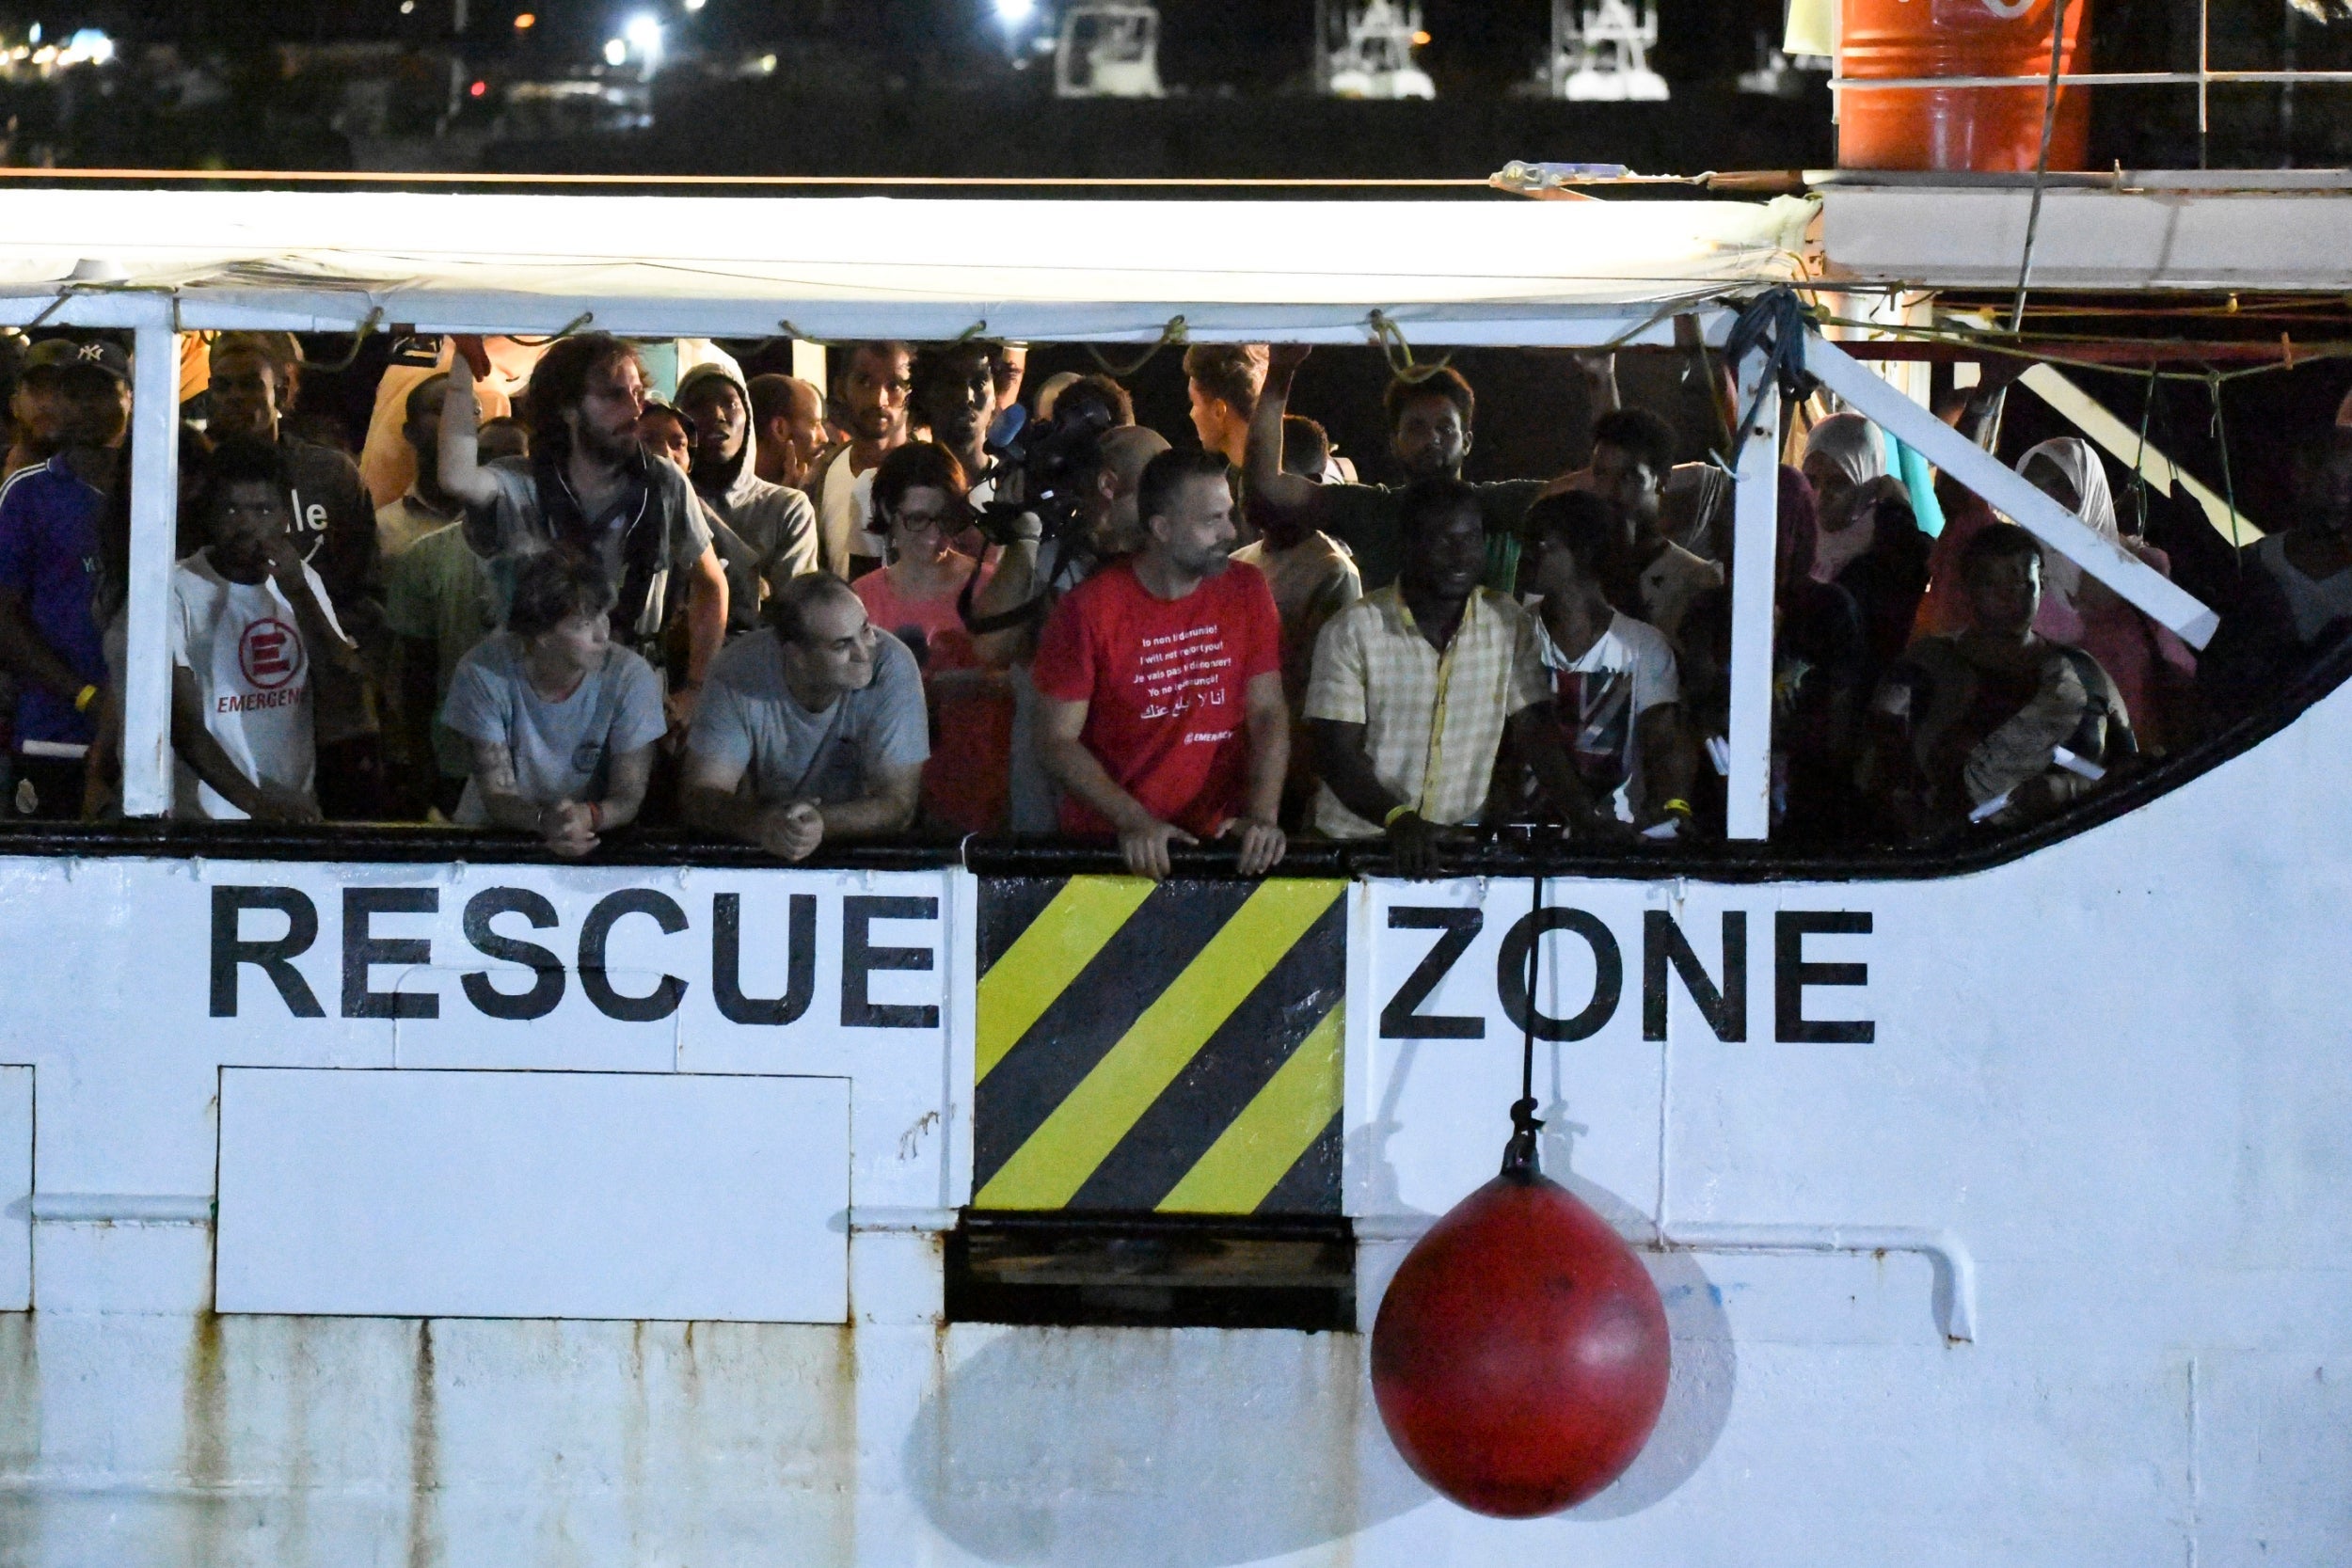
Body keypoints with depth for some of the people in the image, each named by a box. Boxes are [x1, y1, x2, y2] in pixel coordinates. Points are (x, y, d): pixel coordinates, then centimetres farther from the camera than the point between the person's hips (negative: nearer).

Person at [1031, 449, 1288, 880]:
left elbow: (1268, 715, 4)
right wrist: (1133, 822, -17)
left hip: (1217, 841, 2)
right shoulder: (1090, 610, -4)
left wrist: (1262, 817, -12)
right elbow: (1057, 742, -5)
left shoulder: (1245, 591, 6)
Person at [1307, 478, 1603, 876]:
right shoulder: (1353, 631, -4)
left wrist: (1590, 822, -10)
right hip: (1358, 839, -3)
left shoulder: (1511, 626, 7)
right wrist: (1398, 820, -25)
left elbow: (1536, 733, 5)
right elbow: (1338, 751, -8)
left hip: (1463, 843, 3)